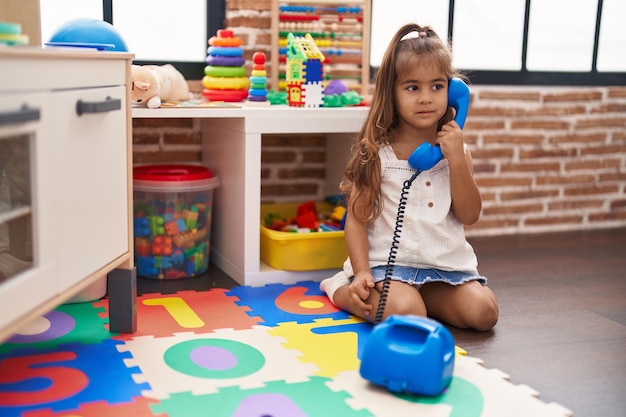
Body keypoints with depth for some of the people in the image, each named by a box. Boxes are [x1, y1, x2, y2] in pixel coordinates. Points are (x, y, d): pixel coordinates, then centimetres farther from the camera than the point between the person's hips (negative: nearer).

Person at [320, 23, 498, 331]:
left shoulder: (456, 149, 6)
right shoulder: (377, 153, -5)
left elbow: (470, 215, -2)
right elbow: (357, 218, -6)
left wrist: (456, 158, -13)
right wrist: (361, 272, -18)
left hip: (446, 263, 4)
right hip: (388, 262, -4)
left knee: (483, 312, -14)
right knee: (406, 312, -29)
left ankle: (419, 294, 9)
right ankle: (340, 290, 1)